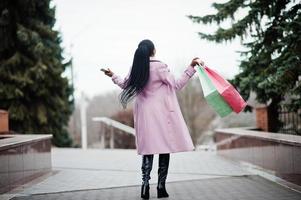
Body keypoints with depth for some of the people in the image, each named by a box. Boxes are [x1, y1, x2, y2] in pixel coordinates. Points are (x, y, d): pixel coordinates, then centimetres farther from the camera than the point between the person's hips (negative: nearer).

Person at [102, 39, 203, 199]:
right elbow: (176, 85, -5)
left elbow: (125, 85, 21)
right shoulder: (159, 66, -10)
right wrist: (191, 68, -4)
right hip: (161, 113, -5)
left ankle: (145, 186, 0)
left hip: (144, 114, 5)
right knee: (164, 147, 3)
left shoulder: (136, 68, 5)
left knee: (148, 150, 8)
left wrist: (113, 76, 39)